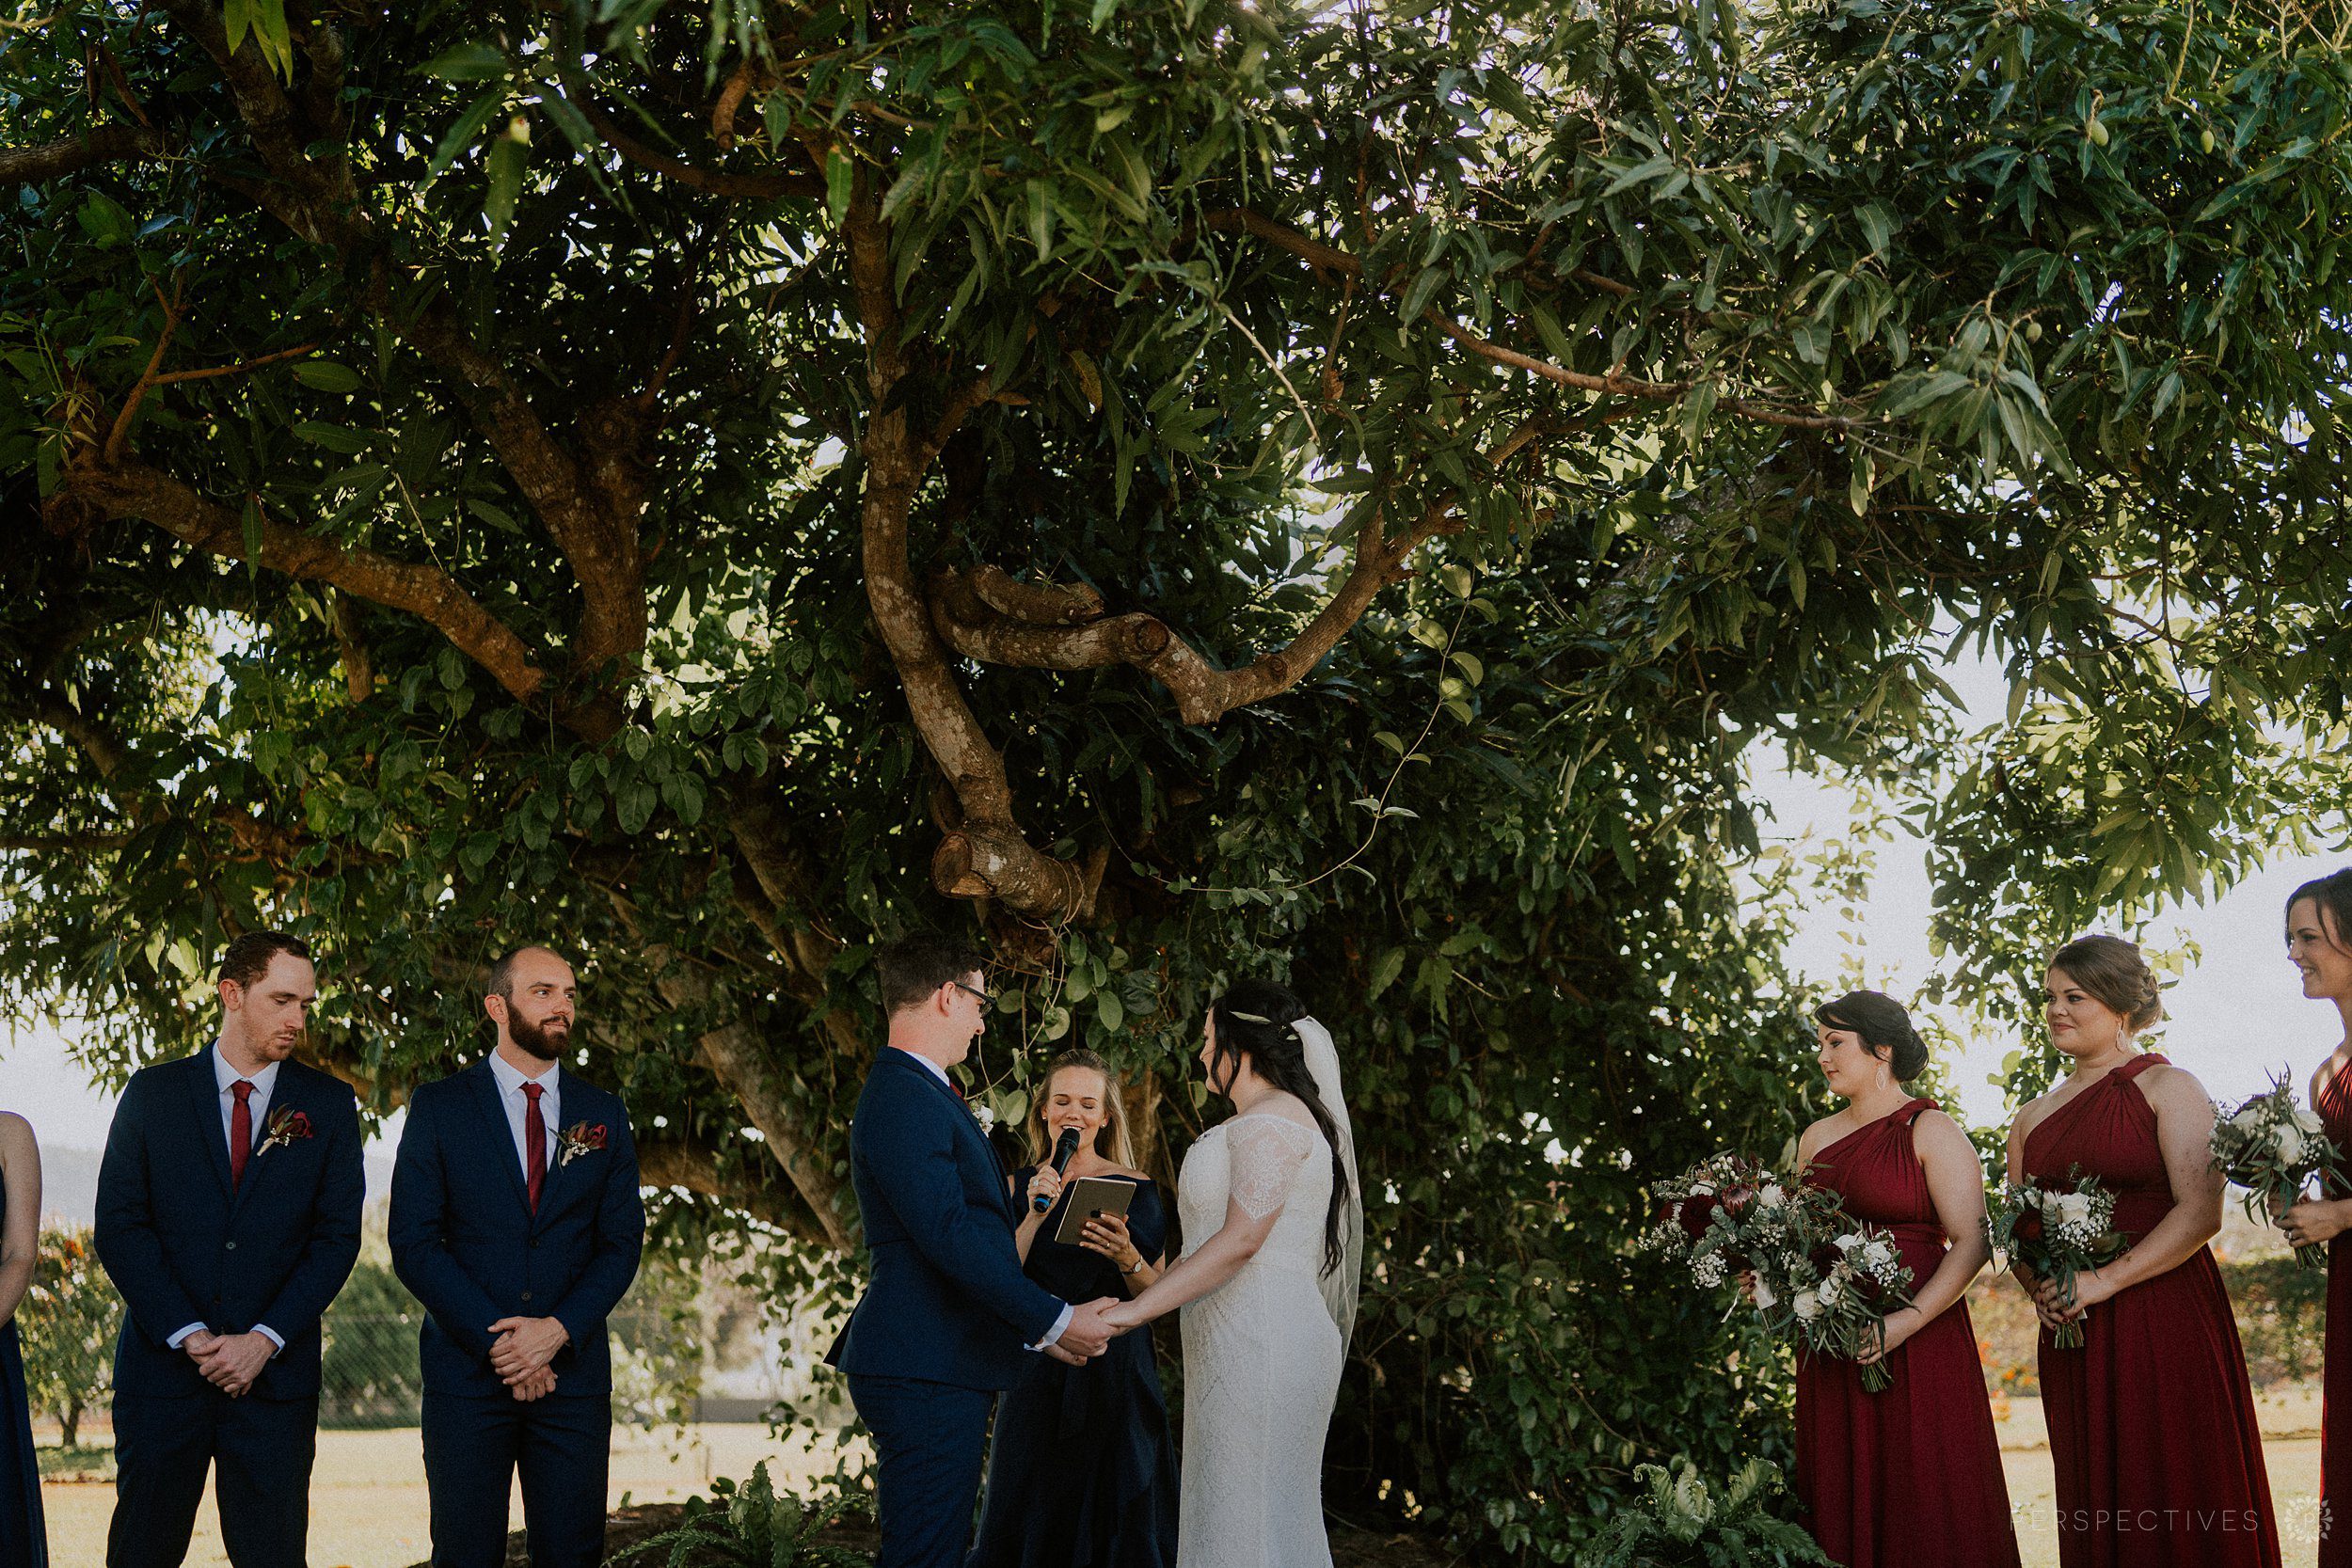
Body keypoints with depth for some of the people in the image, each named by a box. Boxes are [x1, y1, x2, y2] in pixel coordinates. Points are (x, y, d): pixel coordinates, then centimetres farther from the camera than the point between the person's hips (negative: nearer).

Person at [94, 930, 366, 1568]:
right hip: (162, 1366, 0)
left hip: (275, 1372, 0)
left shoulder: (328, 1104, 6)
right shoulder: (153, 1092, 4)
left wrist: (264, 1340, -10)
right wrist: (189, 1337, -11)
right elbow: (119, 1227, -1)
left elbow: (337, 1235, 1)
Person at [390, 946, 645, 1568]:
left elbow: (621, 1243, 5)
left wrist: (558, 1330, -11)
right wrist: (495, 1340, -12)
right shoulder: (439, 1107, 2)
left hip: (573, 1370, 2)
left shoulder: (603, 1114, 10)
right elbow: (413, 1244, -4)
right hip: (466, 1371, -2)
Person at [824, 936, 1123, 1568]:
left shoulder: (918, 1093, 20)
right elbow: (948, 1235, -22)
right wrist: (1054, 1320, -17)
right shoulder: (903, 1099, -15)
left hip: (946, 1368, 11)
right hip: (926, 1373, -11)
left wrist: (1036, 1328, 19)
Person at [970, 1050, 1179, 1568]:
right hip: (1039, 1373, 1)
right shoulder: (1018, 1187, 5)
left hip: (1117, 1368, -1)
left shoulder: (1137, 1189, 3)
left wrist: (1128, 1258, -17)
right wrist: (1035, 1216, -15)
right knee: (1029, 1519, 5)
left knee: (1118, 1520, 2)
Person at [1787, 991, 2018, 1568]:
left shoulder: (1931, 1131, -3)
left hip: (1917, 1342, -6)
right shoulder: (1816, 1138, 15)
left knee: (1921, 1502, -4)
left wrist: (1906, 1323, -21)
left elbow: (1971, 1243, -11)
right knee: (1844, 1506, 6)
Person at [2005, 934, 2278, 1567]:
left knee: (2175, 1503, -4)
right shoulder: (2034, 1117, 15)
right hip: (2072, 1333, 5)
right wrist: (2038, 1286, -2)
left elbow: (2201, 1211, -12)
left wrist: (2105, 1279, -17)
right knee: (2095, 1508, 6)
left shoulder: (2167, 1087, -2)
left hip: (2165, 1320, -5)